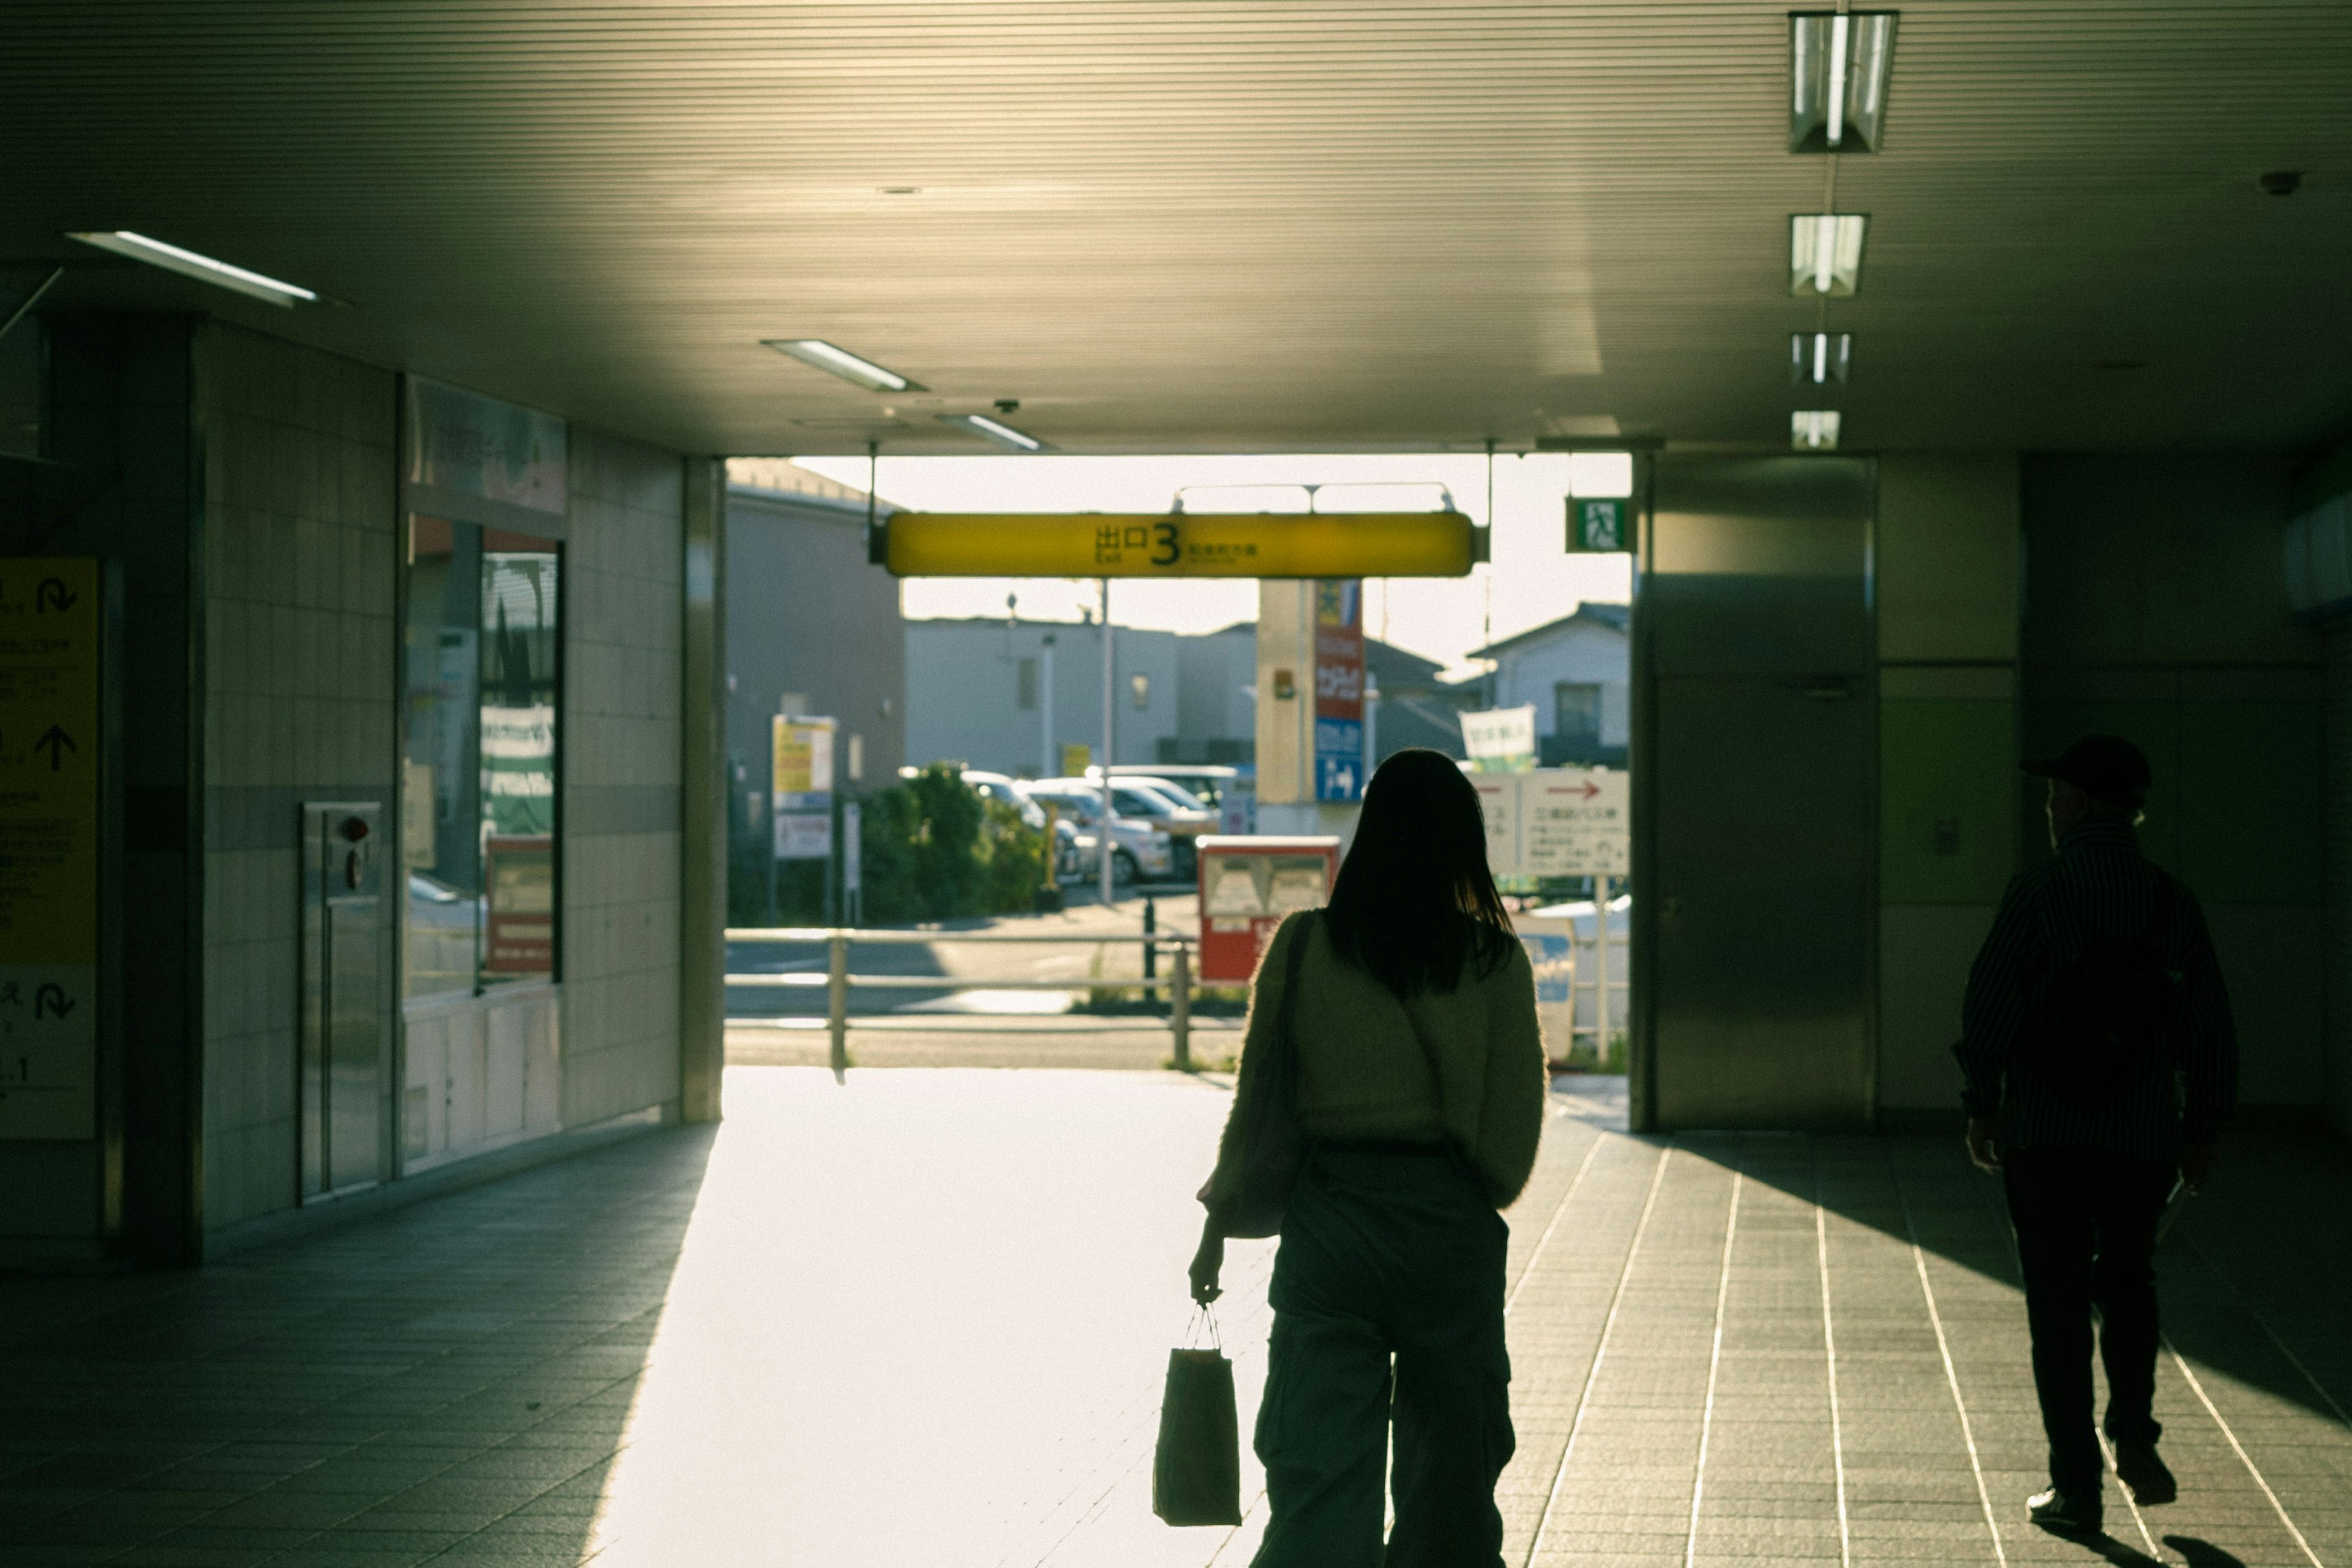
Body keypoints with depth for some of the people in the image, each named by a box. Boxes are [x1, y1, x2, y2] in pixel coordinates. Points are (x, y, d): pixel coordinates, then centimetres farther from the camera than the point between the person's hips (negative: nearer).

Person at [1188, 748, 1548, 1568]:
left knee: (1316, 1469, 3)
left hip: (1327, 1219, 0)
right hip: (1450, 1224, 0)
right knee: (1448, 1466, 12)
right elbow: (1515, 1111, -1)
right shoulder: (1493, 959, -4)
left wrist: (1217, 1222, 11)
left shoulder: (1302, 945, -3)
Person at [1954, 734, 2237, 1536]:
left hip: (2045, 1139, -3)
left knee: (2058, 1304, 5)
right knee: (2129, 1281, 24)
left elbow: (1989, 1011, -10)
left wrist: (1981, 1108, 1)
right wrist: (2205, 1129, 11)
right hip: (2146, 1139, 3)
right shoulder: (2175, 906, -1)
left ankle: (2076, 1485, 4)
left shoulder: (2036, 897, -9)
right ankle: (2135, 1440, 11)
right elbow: (2211, 1028, 2)